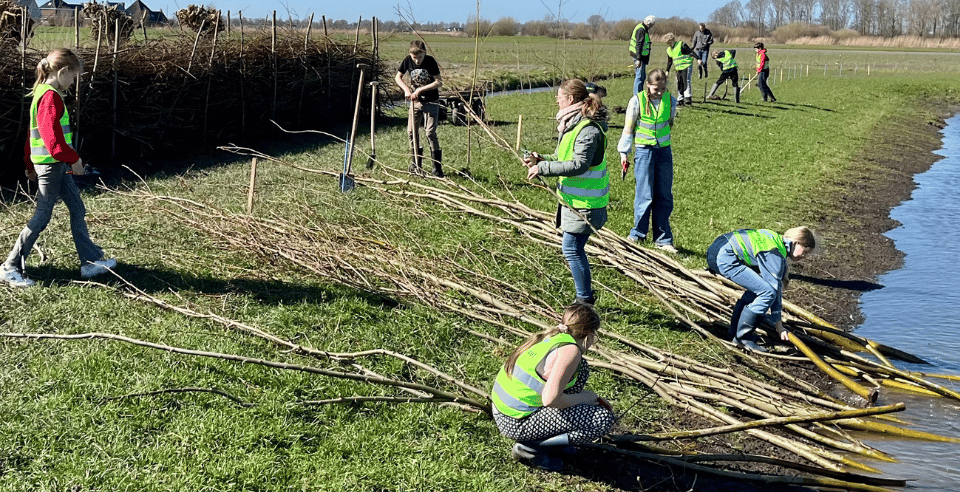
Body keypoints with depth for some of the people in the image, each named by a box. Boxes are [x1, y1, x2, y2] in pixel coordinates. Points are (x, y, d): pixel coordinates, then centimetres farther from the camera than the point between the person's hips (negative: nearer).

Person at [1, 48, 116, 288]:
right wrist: (73, 159, -16)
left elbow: (37, 132, 20)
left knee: (77, 210, 12)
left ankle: (90, 262, 17)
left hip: (57, 165, 10)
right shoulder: (51, 97, -19)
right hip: (50, 165, -10)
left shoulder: (42, 93, 13)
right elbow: (52, 136, -26)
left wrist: (31, 164, 26)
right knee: (41, 218, -2)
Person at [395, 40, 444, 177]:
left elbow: (439, 82, -16)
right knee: (411, 131, 5)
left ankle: (437, 167, -4)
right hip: (415, 101, 5)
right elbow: (398, 77, 7)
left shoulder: (430, 61, -17)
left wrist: (420, 89, -20)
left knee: (430, 132, -10)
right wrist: (406, 89, -9)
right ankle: (417, 164, 20)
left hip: (431, 101, -4)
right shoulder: (407, 61, -7)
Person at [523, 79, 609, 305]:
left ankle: (585, 299, 4)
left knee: (572, 249, -6)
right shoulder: (573, 124, 12)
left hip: (584, 202, -10)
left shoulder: (588, 130, -21)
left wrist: (543, 168, -23)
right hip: (573, 198, 10)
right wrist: (542, 159, 5)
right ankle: (585, 296, 28)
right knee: (574, 249, 16)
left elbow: (579, 165, -27)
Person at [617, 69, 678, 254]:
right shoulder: (637, 101, -7)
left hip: (664, 151, 4)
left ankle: (663, 239, 12)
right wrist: (624, 152, 2)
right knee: (645, 196, -3)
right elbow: (628, 128, 0)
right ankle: (637, 235, 15)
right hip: (644, 151, -3)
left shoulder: (670, 100, 2)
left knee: (664, 197, 4)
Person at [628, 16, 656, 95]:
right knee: (640, 76, -8)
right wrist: (639, 59, -25)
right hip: (639, 56, -11)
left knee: (642, 76, 16)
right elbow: (639, 45, -22)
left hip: (641, 56, 11)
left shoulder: (643, 28, 17)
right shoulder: (641, 29, -16)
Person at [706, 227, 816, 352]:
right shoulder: (776, 253, -9)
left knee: (756, 289, 23)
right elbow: (775, 287, -8)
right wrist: (779, 326, -3)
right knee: (768, 292, -12)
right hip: (725, 258, -11)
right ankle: (741, 337, -4)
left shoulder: (778, 241, 22)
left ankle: (734, 331, 24)